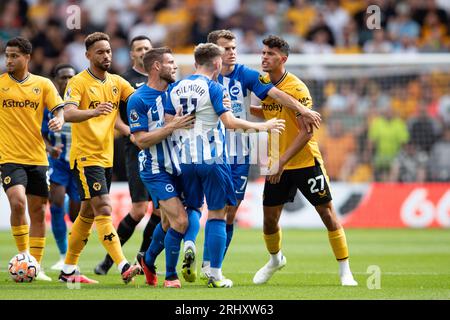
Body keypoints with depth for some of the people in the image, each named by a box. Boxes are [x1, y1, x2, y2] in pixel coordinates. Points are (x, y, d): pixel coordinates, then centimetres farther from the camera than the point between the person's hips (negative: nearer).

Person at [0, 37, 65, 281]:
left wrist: (59, 120, -19)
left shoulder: (43, 84, 6)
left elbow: (59, 110, 2)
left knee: (38, 211, 6)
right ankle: (23, 255, -6)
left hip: (37, 158, 3)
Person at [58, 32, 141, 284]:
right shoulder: (79, 82, -10)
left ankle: (69, 270, 21)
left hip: (107, 157, 8)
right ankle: (124, 267, -25)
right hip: (86, 157, -8)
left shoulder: (117, 82, 10)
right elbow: (68, 113, -24)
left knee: (88, 214, 13)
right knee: (104, 210, -16)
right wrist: (93, 112, -42)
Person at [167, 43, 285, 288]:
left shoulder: (175, 89, 7)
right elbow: (230, 122, -13)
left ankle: (190, 249, -7)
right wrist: (263, 126, -4)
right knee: (216, 215, 2)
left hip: (185, 160, 5)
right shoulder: (214, 88, -9)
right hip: (212, 159, -5)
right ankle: (215, 275, 1)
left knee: (192, 208, 21)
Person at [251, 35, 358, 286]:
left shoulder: (296, 88, -18)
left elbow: (306, 132, -21)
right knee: (270, 218, 7)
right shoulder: (264, 83, 3)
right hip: (277, 164, 6)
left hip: (305, 160, -6)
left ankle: (345, 270, 3)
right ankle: (275, 259, 36)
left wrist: (282, 162, -24)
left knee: (327, 213, -5)